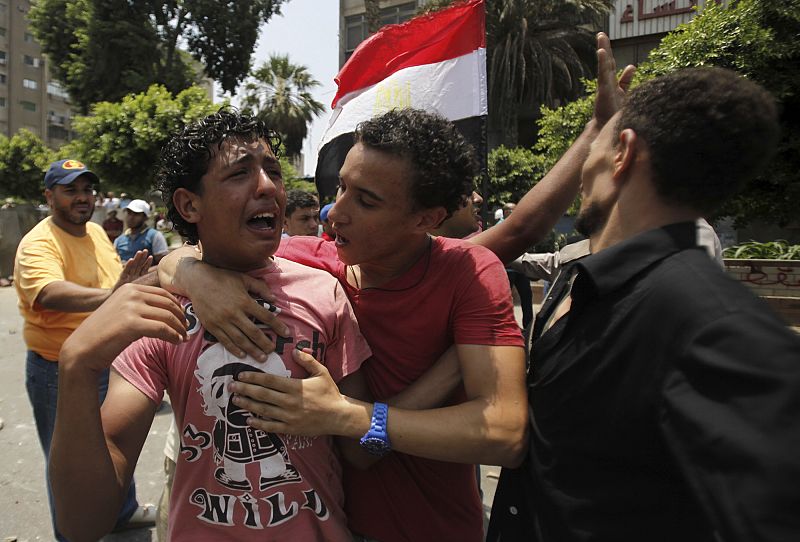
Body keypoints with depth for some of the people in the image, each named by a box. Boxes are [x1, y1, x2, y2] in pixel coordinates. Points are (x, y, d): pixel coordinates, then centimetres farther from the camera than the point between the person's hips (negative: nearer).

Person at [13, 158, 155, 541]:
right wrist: (111, 297, -59)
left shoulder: (97, 232, 4)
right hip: (60, 373, -7)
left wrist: (131, 282, -4)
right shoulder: (38, 244, -21)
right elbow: (49, 294, -43)